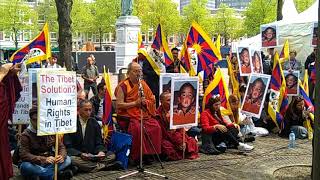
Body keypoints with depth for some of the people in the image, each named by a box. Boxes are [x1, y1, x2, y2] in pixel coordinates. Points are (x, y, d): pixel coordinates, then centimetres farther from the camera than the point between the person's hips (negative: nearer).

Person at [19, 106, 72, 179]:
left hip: (49, 164, 3)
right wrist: (43, 159, -38)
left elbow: (61, 147, -1)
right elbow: (23, 155, -22)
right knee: (25, 166, -36)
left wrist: (62, 156, -27)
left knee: (67, 159, -18)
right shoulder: (26, 135, -11)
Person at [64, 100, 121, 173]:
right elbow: (68, 147, -9)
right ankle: (102, 166, -28)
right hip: (76, 155, -3)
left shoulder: (94, 123, 9)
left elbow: (99, 143, 10)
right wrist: (81, 154, -25)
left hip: (93, 156, 3)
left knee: (112, 155, -14)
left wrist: (101, 152, -14)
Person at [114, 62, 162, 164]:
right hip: (128, 116, -5)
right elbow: (119, 105, -10)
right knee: (137, 128, -32)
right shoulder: (123, 86, -3)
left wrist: (145, 102, -7)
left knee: (156, 126, -18)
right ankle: (136, 156, -18)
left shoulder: (143, 84, 13)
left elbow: (152, 100, 16)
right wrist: (135, 103, -14)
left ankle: (148, 153, -7)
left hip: (144, 115, 5)